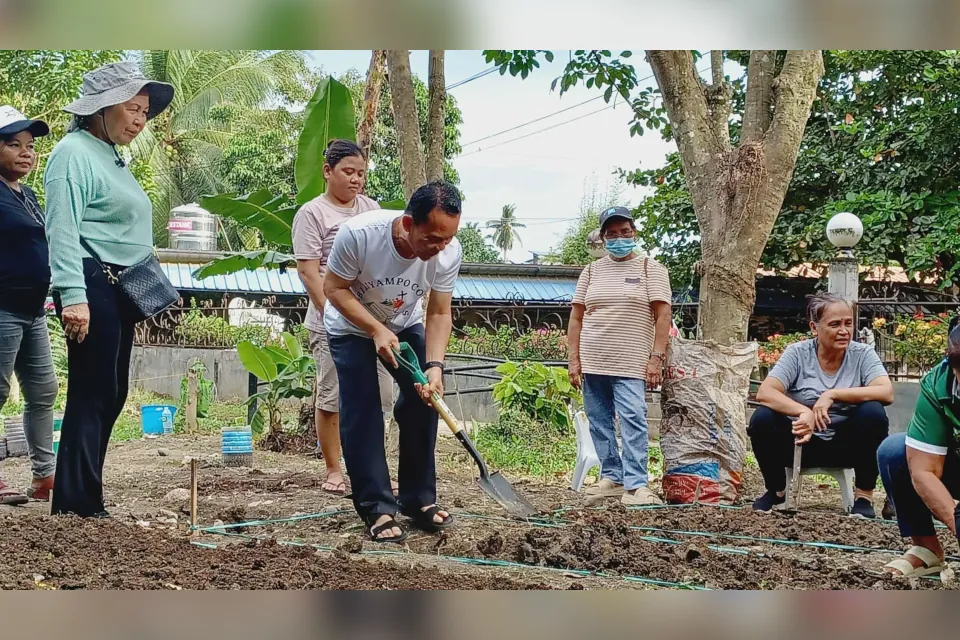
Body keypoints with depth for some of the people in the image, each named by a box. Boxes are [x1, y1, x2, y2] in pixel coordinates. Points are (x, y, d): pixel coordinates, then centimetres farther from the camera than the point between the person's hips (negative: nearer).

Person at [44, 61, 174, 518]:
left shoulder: (111, 158, 19)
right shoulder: (74, 153, -9)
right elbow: (63, 231, -19)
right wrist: (73, 296, -27)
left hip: (120, 289, 10)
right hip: (92, 287, -10)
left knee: (110, 393, 11)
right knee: (92, 393, -9)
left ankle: (81, 497, 18)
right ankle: (76, 503, -4)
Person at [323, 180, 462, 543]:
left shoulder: (449, 252, -27)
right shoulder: (358, 233, -37)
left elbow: (439, 314, -16)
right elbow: (334, 287, -22)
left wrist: (434, 366, -30)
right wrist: (377, 330, -31)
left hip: (405, 326, 3)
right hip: (352, 327, -3)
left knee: (423, 401, -7)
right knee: (361, 413, -13)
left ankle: (418, 500, 6)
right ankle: (377, 509, -8)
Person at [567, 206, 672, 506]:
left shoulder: (651, 268, 4)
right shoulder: (592, 271, 13)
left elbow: (662, 315, -2)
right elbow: (576, 318, 12)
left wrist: (656, 358, -11)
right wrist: (574, 359, 4)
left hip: (630, 364, -4)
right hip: (592, 363, 4)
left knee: (632, 421, -13)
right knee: (599, 422, 6)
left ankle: (636, 486, -15)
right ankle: (611, 477, 15)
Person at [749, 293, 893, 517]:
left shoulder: (862, 354, -5)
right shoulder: (797, 353, -6)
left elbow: (887, 392, -22)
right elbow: (764, 393, -19)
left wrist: (832, 395, -29)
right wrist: (803, 412, -36)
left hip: (845, 444, 0)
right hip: (801, 440, 0)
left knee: (873, 413, -28)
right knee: (762, 419, -27)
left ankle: (864, 496, -11)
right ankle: (776, 490, 0)